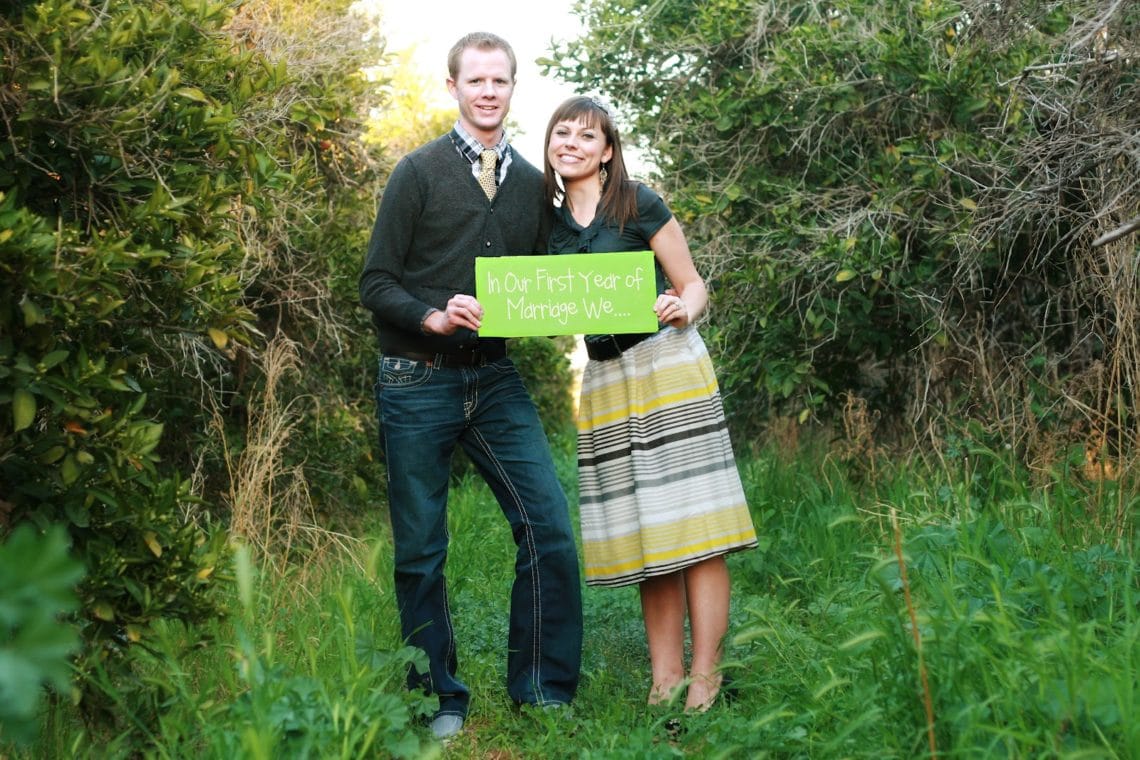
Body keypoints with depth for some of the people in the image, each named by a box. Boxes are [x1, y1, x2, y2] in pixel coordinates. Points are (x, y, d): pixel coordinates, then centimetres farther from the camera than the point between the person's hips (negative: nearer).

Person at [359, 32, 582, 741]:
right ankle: (442, 699, 19)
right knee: (420, 551, 4)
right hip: (419, 382, -3)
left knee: (551, 528, -8)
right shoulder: (419, 172, 0)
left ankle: (543, 692, 6)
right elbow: (376, 283, -3)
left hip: (496, 379, 3)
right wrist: (435, 316, -20)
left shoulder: (532, 183, 11)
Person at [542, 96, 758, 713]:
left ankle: (705, 677, -6)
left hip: (667, 367, -5)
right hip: (602, 381, 5)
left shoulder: (638, 204, -1)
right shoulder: (551, 221, 11)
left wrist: (681, 311, -21)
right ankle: (666, 676, 8)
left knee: (689, 521, -7)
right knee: (641, 531, 4)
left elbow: (692, 284, 1)